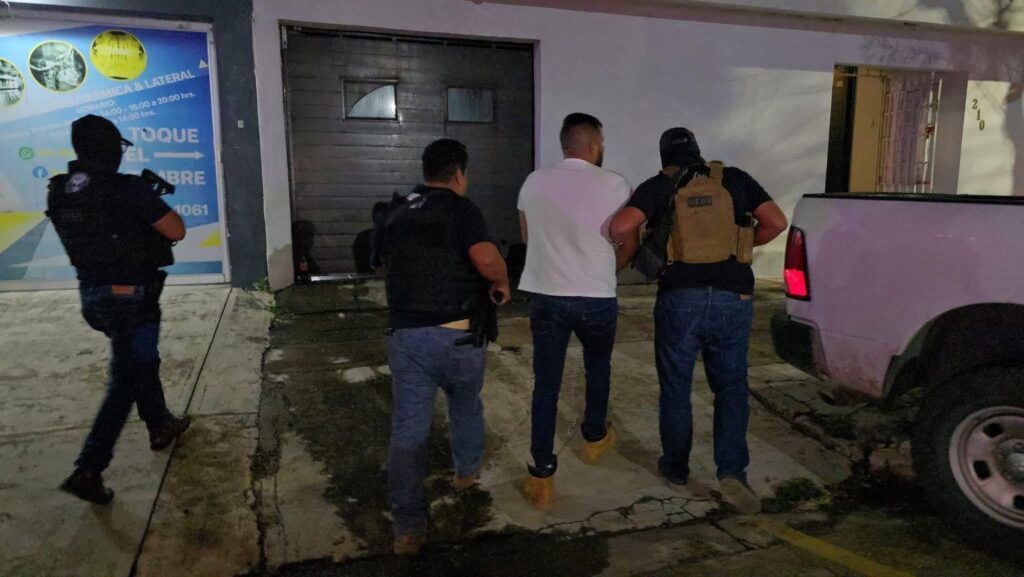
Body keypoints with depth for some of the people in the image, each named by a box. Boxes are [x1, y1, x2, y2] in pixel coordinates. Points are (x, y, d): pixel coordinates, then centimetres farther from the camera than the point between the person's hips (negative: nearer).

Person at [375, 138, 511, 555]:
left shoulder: (394, 213, 12)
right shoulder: (460, 208, -8)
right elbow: (486, 258, -25)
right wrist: (501, 283, -5)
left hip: (405, 334, 4)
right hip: (456, 334, -3)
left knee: (407, 430, 4)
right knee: (466, 407, 24)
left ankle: (408, 529, 5)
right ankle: (466, 472, 46)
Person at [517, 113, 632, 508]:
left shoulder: (534, 182, 1)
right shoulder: (614, 185, -7)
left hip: (546, 297, 1)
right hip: (597, 299, -1)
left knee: (546, 386, 6)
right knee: (598, 369, 25)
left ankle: (541, 477, 8)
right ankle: (594, 439, 44)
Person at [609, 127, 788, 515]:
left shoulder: (658, 186, 4)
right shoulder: (734, 179, 10)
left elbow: (620, 228, -11)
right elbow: (776, 223, 5)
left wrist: (636, 247, 10)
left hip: (680, 297, -1)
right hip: (732, 298, 2)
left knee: (675, 386, 14)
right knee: (731, 385, 14)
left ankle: (676, 467, 26)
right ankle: (732, 470, 1)